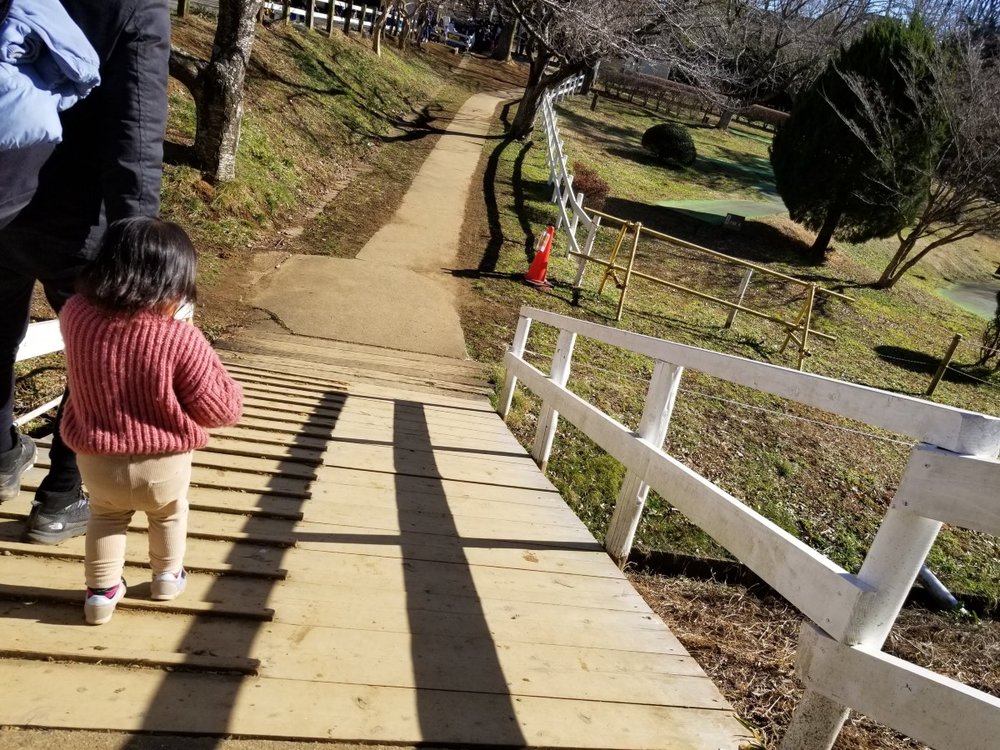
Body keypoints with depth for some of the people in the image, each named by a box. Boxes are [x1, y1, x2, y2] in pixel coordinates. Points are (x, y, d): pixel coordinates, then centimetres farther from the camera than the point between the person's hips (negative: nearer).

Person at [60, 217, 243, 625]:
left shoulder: (75, 314, -14)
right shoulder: (181, 339, -26)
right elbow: (222, 409, -17)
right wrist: (213, 369, -2)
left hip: (97, 461, 2)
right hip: (163, 464, -2)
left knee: (105, 517, 32)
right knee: (169, 514, 30)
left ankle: (101, 591, 38)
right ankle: (167, 577, 49)